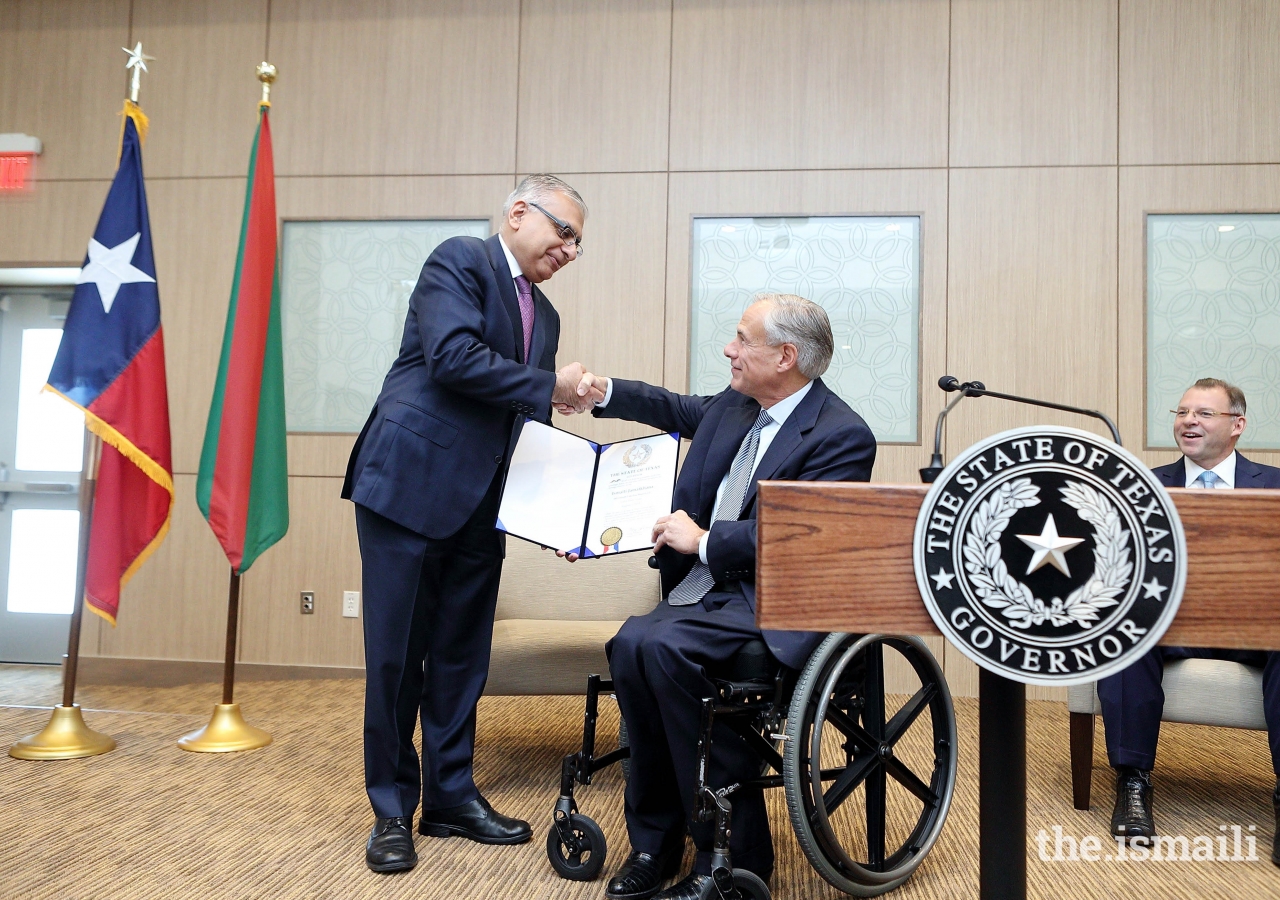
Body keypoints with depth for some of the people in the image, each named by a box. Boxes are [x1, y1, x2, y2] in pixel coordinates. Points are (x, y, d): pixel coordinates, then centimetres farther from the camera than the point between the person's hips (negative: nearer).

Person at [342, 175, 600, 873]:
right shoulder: (459, 261, -3)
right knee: (396, 655, 1)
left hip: (480, 502, 7)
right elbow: (454, 356, -20)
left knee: (461, 656, 12)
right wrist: (550, 386, -11)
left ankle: (450, 796, 25)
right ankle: (391, 811, 15)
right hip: (410, 483, -7)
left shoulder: (543, 315, 19)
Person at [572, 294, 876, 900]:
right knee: (633, 642, -23)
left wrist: (704, 541, -16)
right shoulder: (736, 404, 12)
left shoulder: (842, 435, -12)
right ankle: (655, 843, -8)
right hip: (707, 589, 7)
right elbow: (684, 412, 34)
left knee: (664, 647, -31)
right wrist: (605, 393, 29)